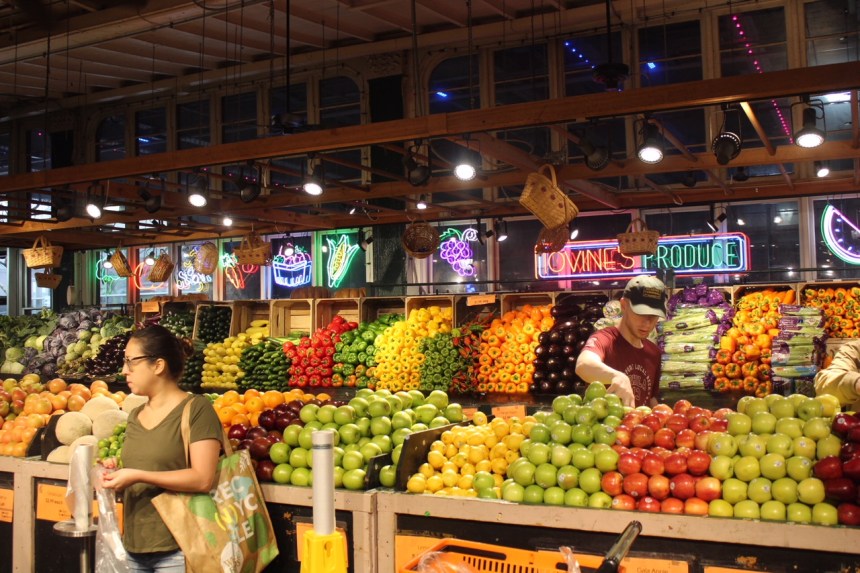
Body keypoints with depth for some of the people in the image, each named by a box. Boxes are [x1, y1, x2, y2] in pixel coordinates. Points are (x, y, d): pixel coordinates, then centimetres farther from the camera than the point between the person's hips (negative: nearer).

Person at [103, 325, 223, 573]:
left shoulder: (196, 408, -10)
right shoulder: (135, 416, 12)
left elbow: (203, 479, -18)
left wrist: (138, 476, -19)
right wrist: (114, 476, 2)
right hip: (134, 547, 7)